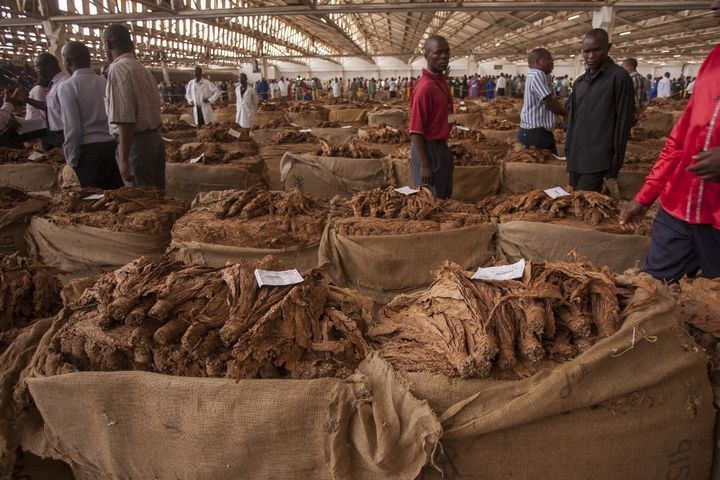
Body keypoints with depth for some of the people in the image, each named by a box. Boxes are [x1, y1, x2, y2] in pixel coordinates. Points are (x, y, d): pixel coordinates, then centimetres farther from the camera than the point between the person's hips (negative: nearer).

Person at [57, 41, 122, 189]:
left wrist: (72, 159, -2)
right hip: (114, 146, 5)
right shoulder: (106, 82, 8)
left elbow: (72, 128, -11)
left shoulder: (67, 87, -5)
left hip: (90, 150, -5)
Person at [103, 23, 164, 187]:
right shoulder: (142, 68, 14)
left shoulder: (118, 69, -12)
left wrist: (124, 158, -19)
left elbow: (125, 119, -20)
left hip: (136, 143, -8)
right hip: (155, 139, 8)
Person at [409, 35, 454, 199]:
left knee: (445, 197, 19)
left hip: (442, 147, 9)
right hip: (429, 148, -9)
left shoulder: (442, 81, 8)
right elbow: (415, 131, -22)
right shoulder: (425, 87, -20)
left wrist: (445, 150, 18)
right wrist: (424, 165, -23)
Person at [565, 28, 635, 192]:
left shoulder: (619, 77, -6)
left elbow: (623, 123, -8)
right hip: (575, 160, 6)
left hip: (598, 162, -6)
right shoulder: (579, 82, 13)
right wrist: (568, 154, 12)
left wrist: (614, 169, -10)